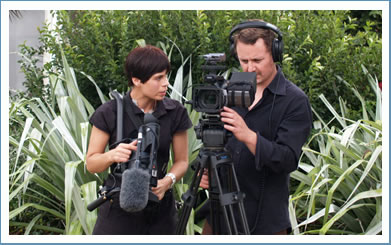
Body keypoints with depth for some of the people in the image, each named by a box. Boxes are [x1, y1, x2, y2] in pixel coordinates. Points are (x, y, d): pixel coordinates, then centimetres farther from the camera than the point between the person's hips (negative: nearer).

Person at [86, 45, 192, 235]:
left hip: (160, 208, 2)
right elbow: (91, 163, -3)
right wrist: (112, 155, -24)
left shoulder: (175, 112, -1)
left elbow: (181, 160, 6)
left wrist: (168, 180, -15)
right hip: (118, 210, -2)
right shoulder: (109, 113, -7)